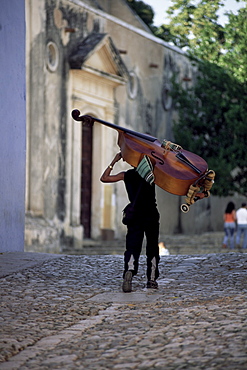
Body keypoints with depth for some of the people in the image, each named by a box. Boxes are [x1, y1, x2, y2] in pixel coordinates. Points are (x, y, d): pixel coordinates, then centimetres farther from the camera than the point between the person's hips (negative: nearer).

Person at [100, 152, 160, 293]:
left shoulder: (126, 175, 5)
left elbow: (104, 178, 8)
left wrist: (113, 162, 13)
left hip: (135, 216, 0)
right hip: (152, 215, 0)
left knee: (132, 247, -8)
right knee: (152, 248, 12)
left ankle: (129, 271, -35)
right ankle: (152, 279, 12)